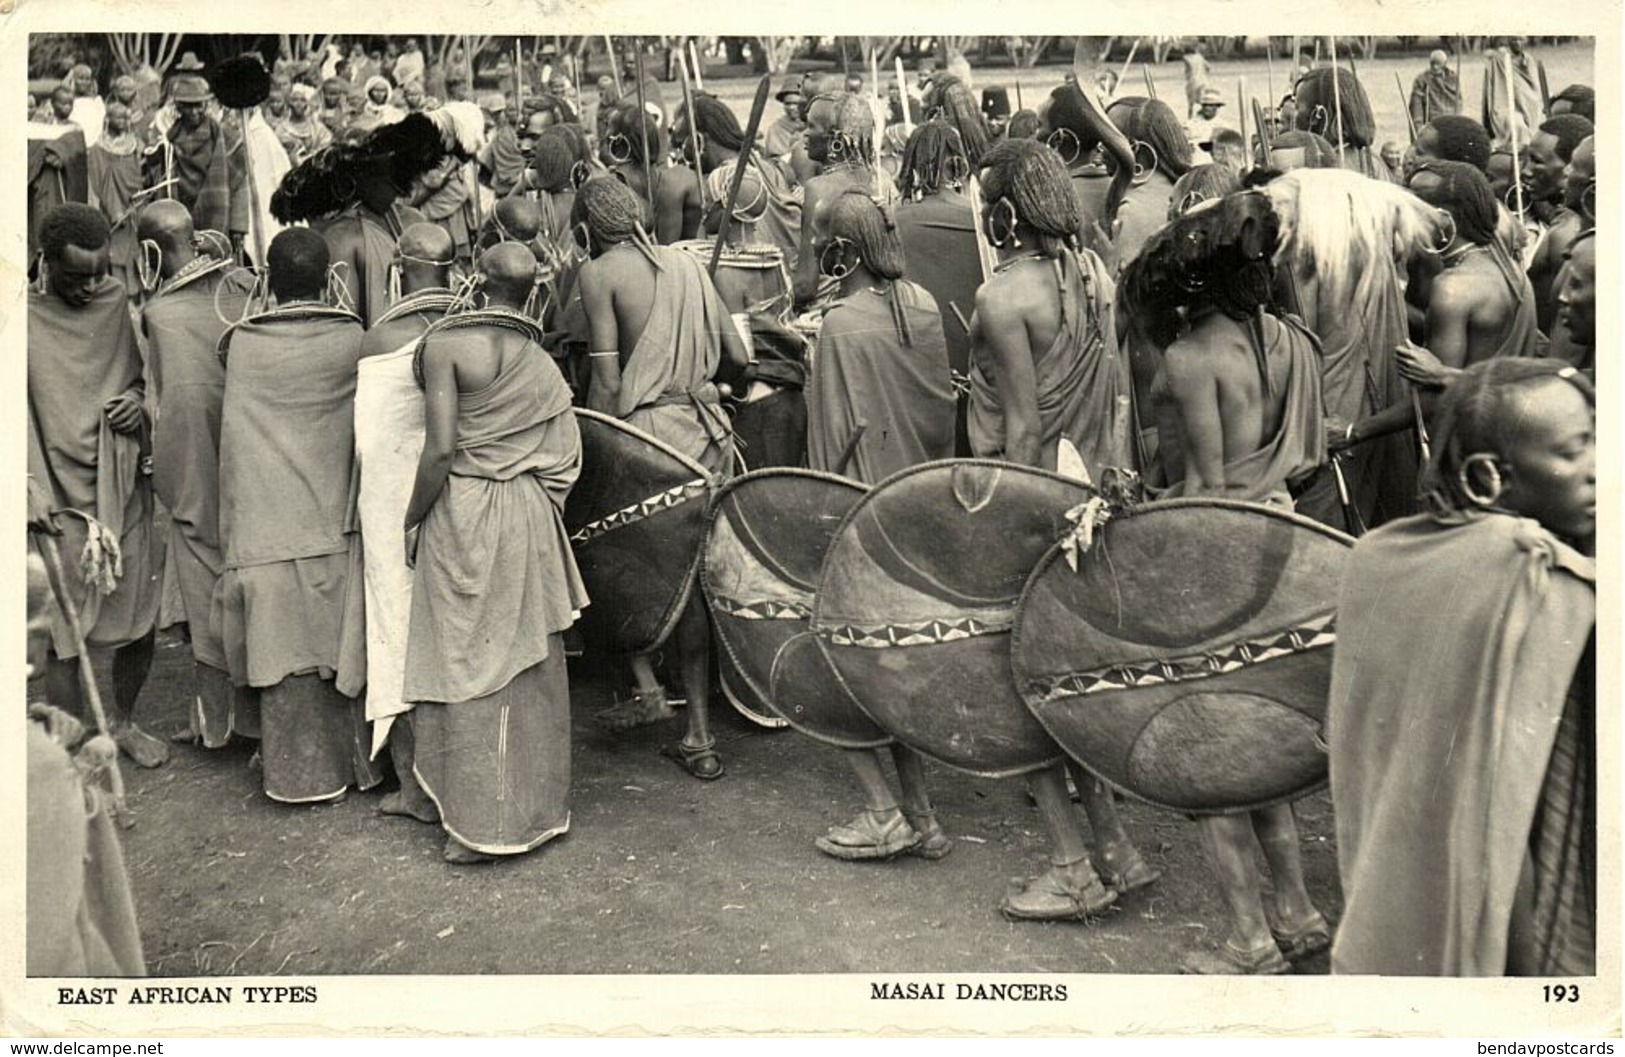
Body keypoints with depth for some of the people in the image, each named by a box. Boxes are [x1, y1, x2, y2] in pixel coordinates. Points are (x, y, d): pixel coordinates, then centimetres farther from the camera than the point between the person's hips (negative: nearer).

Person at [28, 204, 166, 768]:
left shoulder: (124, 305, 2)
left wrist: (141, 399, -5)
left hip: (126, 491, 3)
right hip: (61, 502, -3)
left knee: (140, 623, 11)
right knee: (65, 639, 2)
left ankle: (122, 721, 35)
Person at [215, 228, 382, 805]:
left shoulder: (240, 343, -3)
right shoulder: (350, 340, -5)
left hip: (264, 528, 0)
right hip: (333, 521, 0)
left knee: (284, 647, 5)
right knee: (339, 642, 11)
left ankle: (299, 771, 13)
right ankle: (350, 760, 22)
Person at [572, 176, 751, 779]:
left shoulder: (598, 272, 0)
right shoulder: (686, 264, 16)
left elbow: (607, 384, -9)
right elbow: (738, 358, 15)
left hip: (647, 429, -5)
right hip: (709, 433, 6)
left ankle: (646, 685, 5)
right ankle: (698, 735, 15)